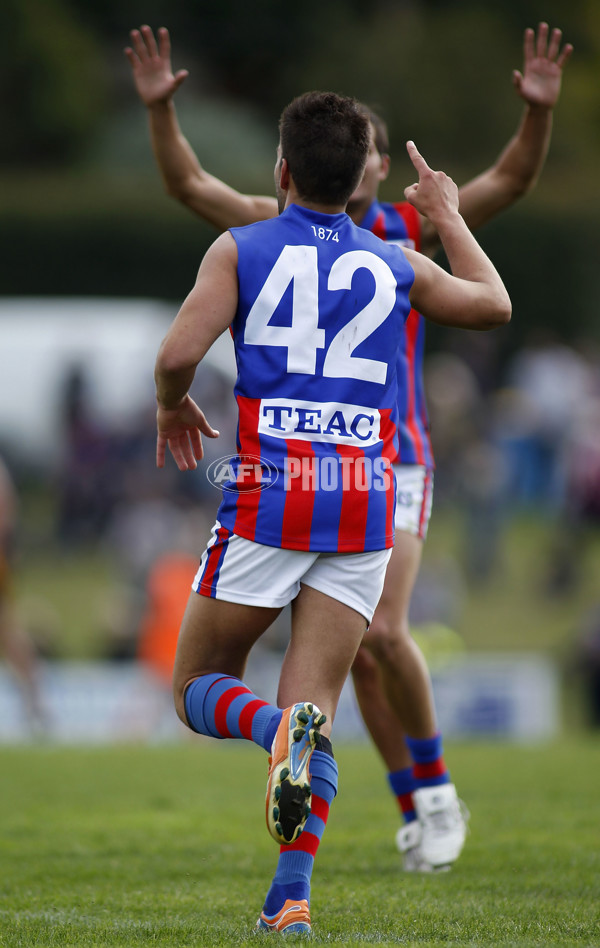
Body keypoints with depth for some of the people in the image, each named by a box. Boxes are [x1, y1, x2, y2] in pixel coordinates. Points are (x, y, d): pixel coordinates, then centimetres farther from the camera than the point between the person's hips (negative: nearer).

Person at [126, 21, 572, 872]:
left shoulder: (414, 231, 1)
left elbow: (511, 181, -7)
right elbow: (188, 183, 0)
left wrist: (539, 109, -24)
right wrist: (159, 105, -14)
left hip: (394, 461, -2)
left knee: (385, 633, -18)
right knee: (360, 651, 3)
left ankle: (435, 791, 2)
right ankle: (417, 817, 15)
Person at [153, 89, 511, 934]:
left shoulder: (241, 250, 1)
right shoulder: (395, 265, 11)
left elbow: (178, 354, -10)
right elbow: (493, 305, 28)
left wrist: (172, 407, 12)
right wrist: (449, 217, 41)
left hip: (270, 493, -3)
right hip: (366, 500, 3)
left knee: (199, 689, 10)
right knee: (316, 710, 3)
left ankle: (279, 730, -24)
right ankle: (291, 895, -13)